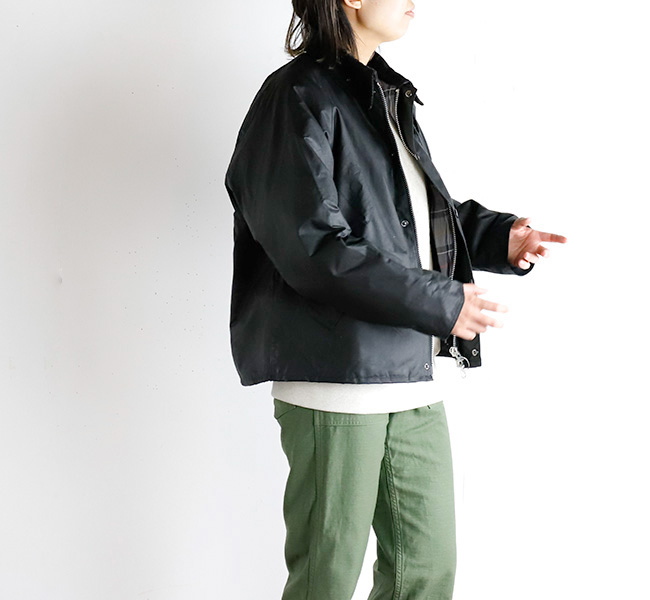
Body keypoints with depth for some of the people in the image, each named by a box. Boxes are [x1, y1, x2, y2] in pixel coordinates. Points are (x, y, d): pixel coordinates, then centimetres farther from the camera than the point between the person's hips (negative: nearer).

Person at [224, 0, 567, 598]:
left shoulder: (389, 96, 16)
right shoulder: (299, 99, -9)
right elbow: (315, 247, -19)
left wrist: (500, 236, 5)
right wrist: (441, 303, -16)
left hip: (411, 380, 8)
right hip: (335, 380, -8)